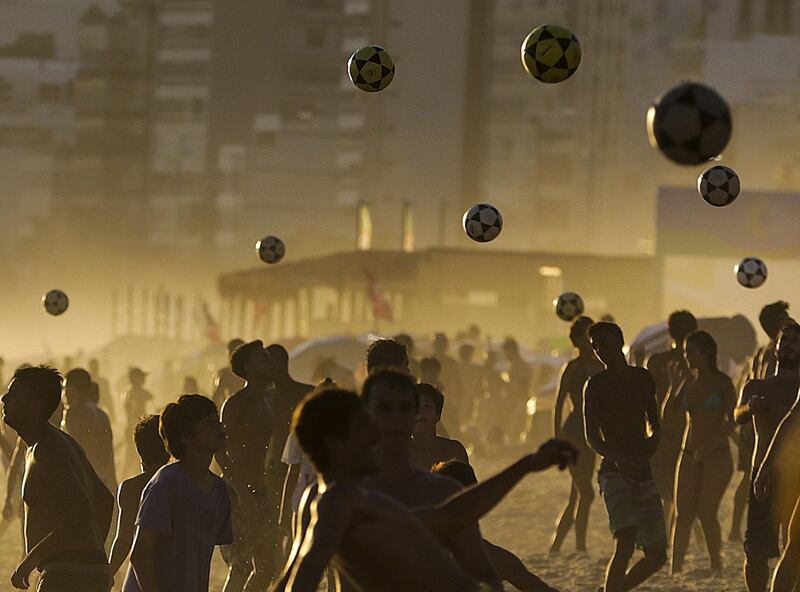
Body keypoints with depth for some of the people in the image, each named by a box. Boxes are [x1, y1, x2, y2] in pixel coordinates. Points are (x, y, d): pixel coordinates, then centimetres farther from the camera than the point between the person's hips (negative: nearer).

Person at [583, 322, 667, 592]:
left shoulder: (642, 378, 15)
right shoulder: (596, 385, 0)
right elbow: (591, 437, -5)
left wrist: (653, 439, 4)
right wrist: (617, 458, -24)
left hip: (643, 473, 6)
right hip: (614, 472, -6)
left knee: (657, 556, 4)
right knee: (625, 544, -25)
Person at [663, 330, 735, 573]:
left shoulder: (722, 382, -3)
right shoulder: (689, 382, 13)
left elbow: (732, 421, -9)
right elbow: (668, 415, 9)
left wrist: (712, 443, -23)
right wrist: (674, 385, -2)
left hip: (717, 454, -5)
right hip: (689, 454, 5)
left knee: (706, 512, -12)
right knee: (683, 513, -2)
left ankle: (716, 564, 2)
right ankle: (675, 568, -5)